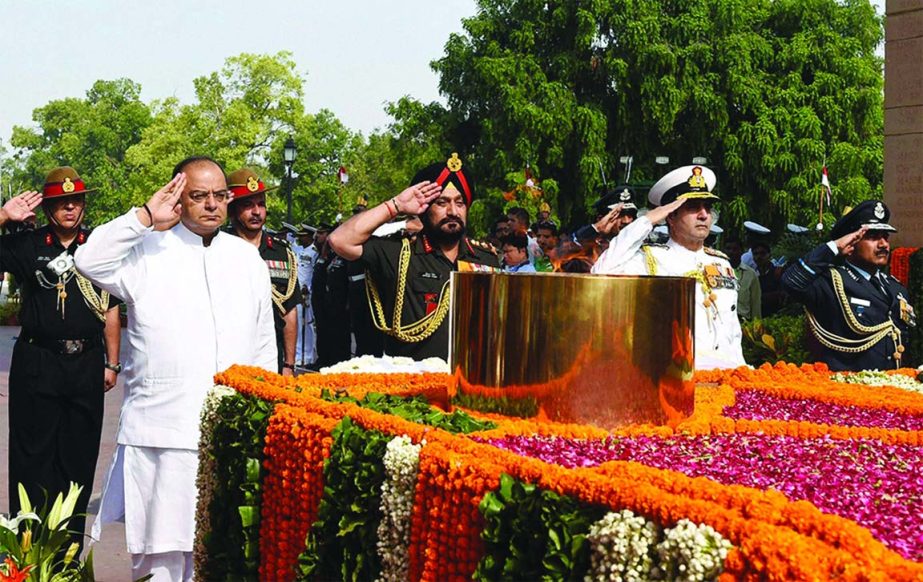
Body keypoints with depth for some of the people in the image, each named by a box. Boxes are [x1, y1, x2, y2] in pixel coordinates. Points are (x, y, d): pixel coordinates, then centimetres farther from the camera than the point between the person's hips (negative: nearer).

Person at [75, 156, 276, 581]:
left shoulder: (248, 258, 14)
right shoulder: (147, 252, 1)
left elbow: (264, 344, 19)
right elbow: (90, 261, -17)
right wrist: (145, 217, -14)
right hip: (161, 431, -3)